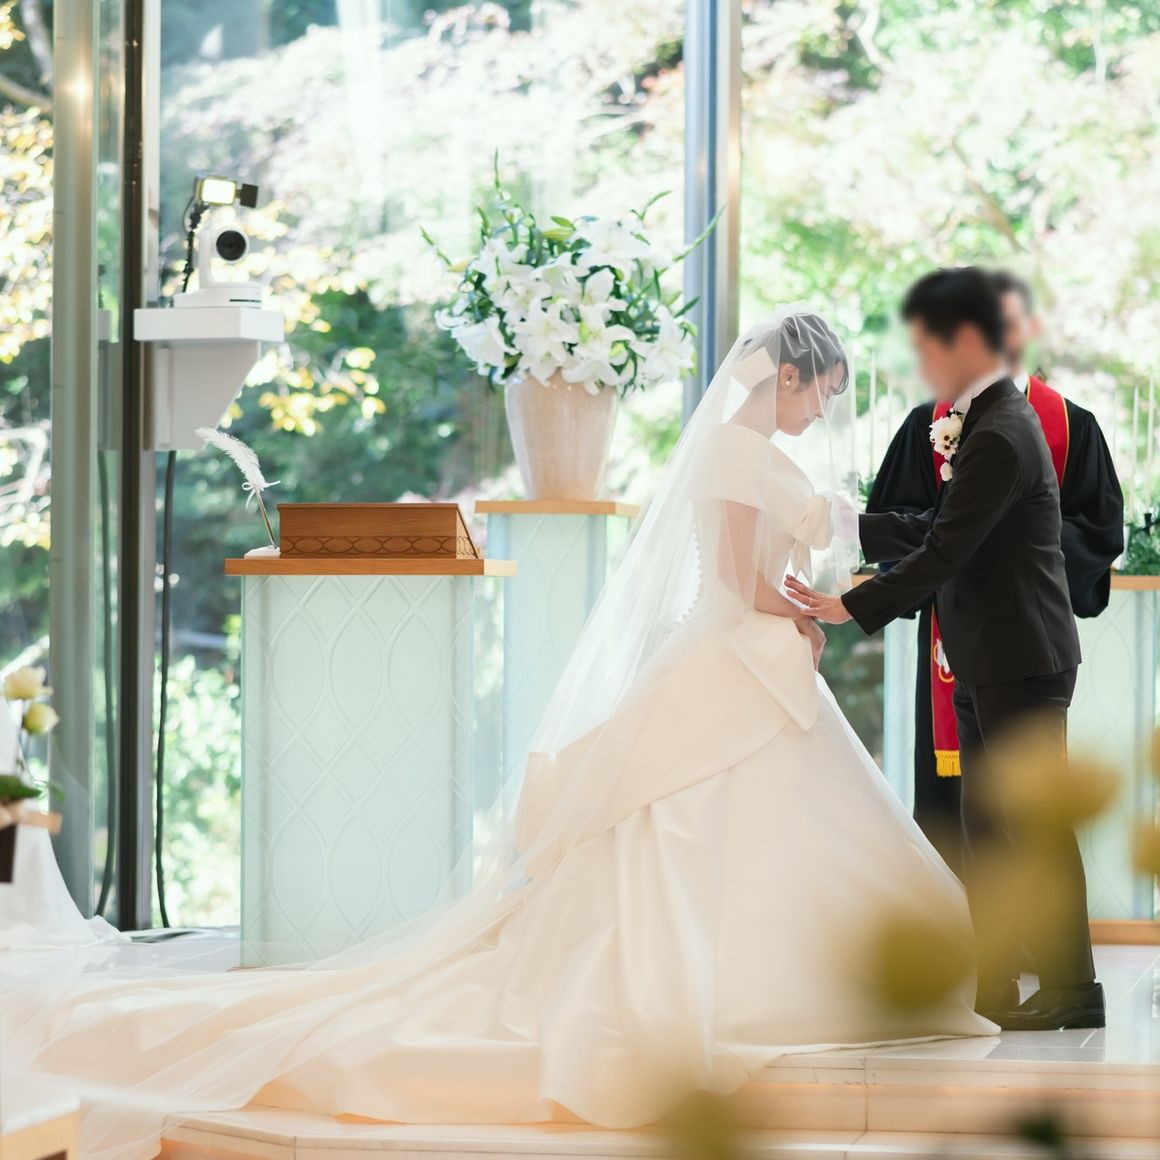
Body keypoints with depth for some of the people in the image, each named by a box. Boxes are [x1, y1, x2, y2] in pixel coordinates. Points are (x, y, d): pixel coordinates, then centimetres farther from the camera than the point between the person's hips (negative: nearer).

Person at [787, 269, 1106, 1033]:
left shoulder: (999, 437, -20)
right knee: (987, 827, 12)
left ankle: (1071, 990, 1)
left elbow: (943, 553, -22)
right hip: (991, 662, 10)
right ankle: (994, 989, 17)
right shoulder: (990, 421, 12)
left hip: (1021, 662, -10)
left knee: (1036, 825, -4)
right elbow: (936, 531, 18)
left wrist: (851, 607, -18)